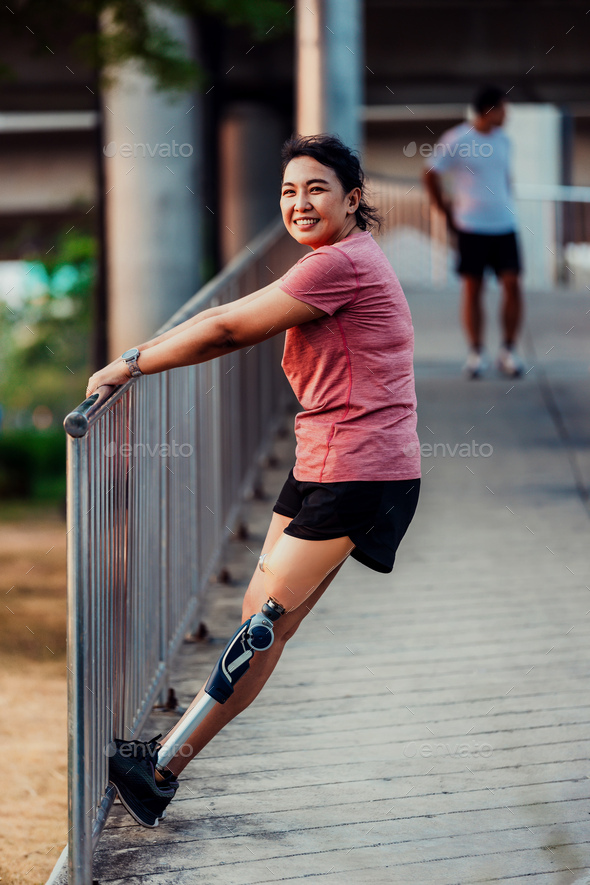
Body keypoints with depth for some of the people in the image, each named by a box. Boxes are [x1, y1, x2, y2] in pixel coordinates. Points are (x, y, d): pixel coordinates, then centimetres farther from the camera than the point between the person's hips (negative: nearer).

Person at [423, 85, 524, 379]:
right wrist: (447, 211, 1)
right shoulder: (456, 141, -7)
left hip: (504, 225, 4)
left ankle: (508, 351, 4)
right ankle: (476, 353, 9)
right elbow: (430, 175, -1)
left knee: (512, 284, -5)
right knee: (472, 288, 0)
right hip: (471, 227, -4)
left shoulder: (502, 140, 10)